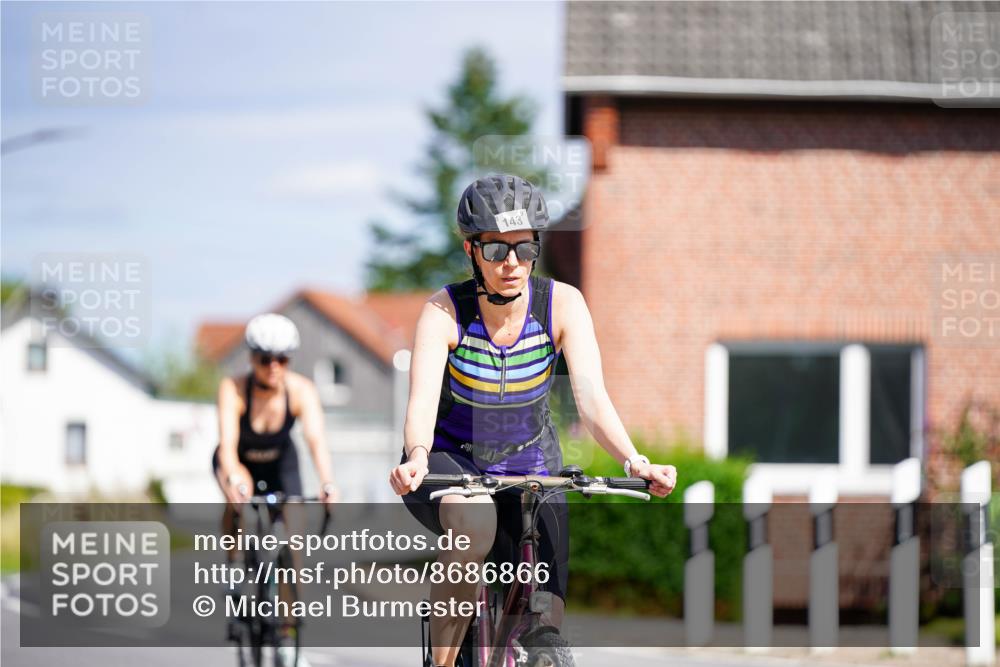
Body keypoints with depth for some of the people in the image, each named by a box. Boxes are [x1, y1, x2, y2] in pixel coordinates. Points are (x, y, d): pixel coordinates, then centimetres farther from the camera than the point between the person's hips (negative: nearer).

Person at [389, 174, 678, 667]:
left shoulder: (562, 304, -15)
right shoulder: (444, 312, -20)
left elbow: (591, 397, -24)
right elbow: (422, 400, -32)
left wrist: (634, 462, -42)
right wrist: (417, 458, -54)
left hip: (528, 468, 2)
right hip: (451, 464, -2)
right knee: (476, 525, -39)